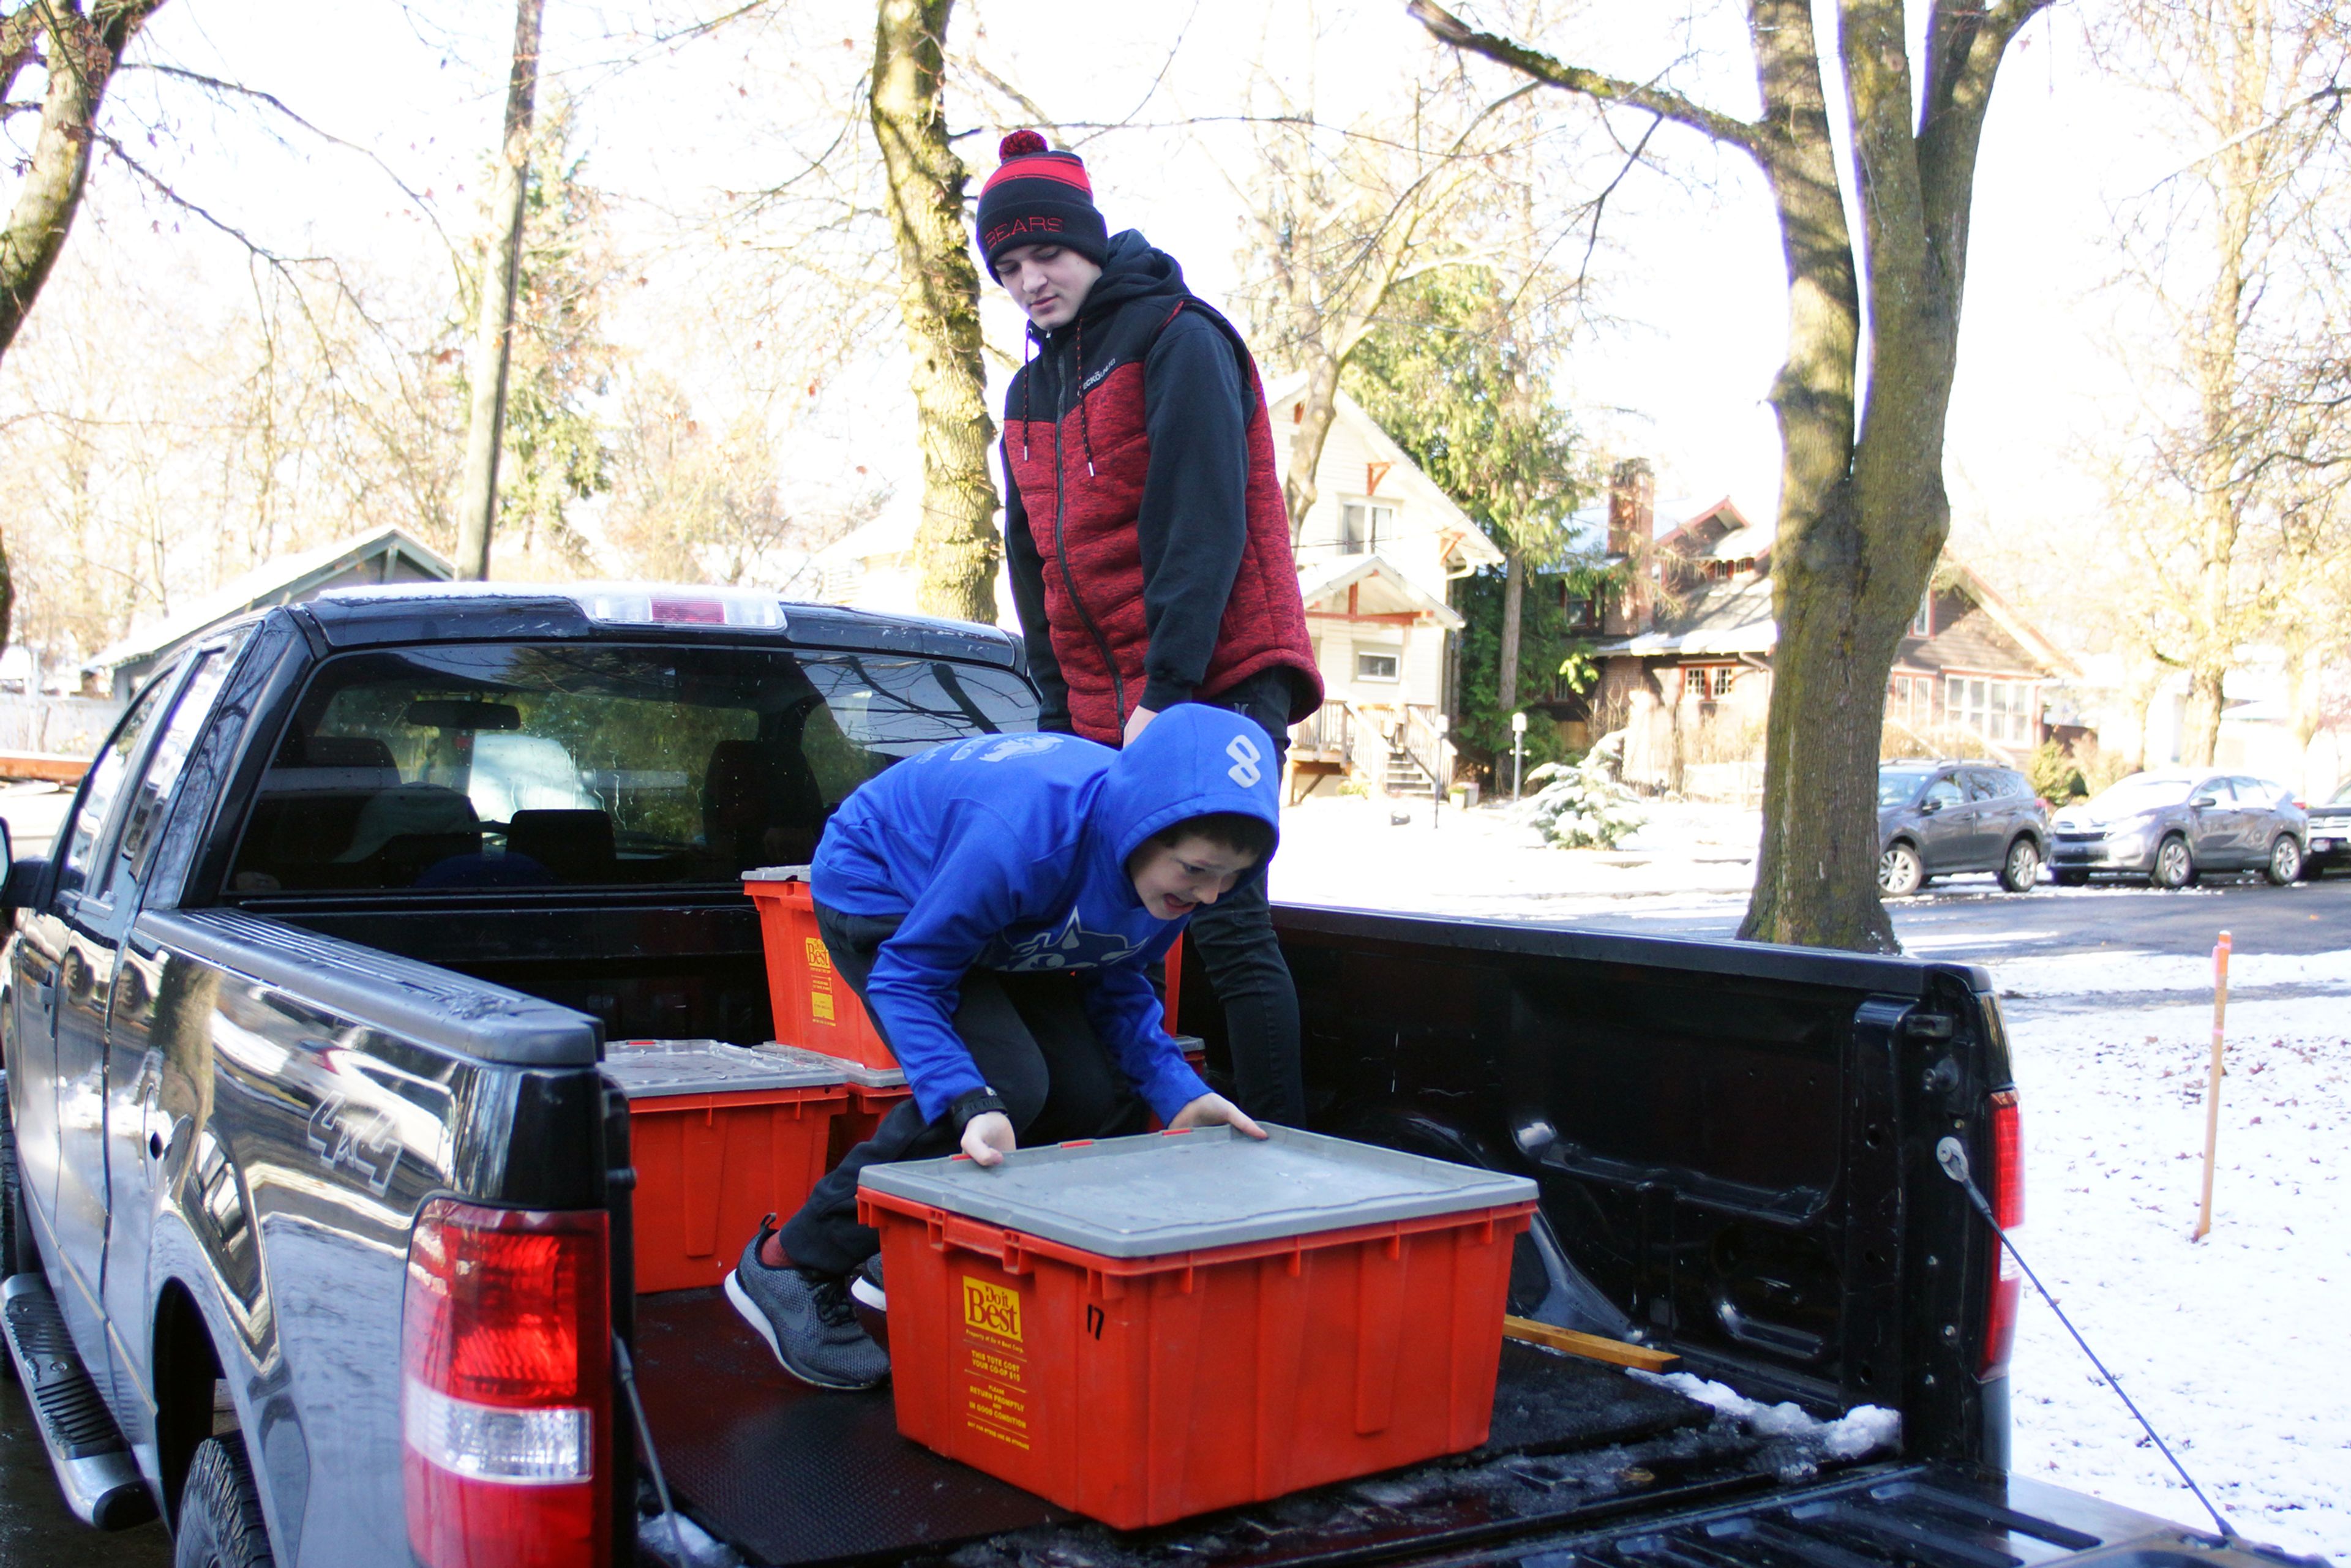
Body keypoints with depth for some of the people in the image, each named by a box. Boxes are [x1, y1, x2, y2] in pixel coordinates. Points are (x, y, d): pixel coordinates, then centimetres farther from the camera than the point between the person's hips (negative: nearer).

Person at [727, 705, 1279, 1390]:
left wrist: (1177, 1091, -20)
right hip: (878, 891, -7)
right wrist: (971, 1102, -46)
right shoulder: (1023, 834, -43)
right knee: (1006, 1084, -26)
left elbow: (1116, 984, -5)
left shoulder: (1176, 866, -20)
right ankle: (789, 1264, -12)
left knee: (1100, 1098, -7)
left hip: (997, 927, 7)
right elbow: (907, 977, -32)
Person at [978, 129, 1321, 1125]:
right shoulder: (1032, 391, 19)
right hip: (1106, 715, 8)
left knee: (1225, 921, -11)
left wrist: (1165, 690, -20)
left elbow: (1202, 525, -15)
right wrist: (1060, 714, 11)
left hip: (1216, 688, -8)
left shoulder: (1178, 341, -5)